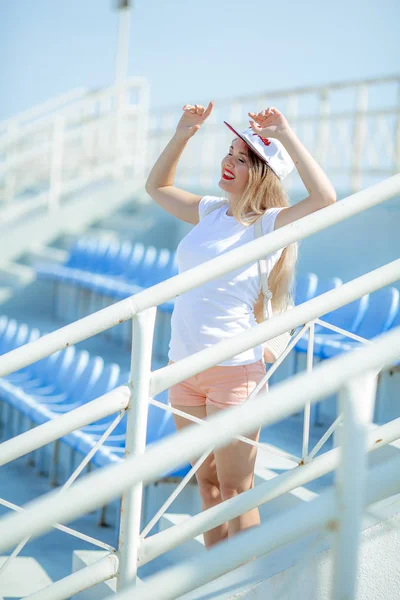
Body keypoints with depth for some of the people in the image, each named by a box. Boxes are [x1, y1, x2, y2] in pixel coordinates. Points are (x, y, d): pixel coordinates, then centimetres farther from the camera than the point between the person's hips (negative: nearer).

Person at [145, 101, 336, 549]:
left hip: (234, 369, -6)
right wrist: (183, 134, 11)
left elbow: (325, 198, -28)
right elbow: (156, 187, 23)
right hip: (183, 364, 6)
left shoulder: (269, 225, -10)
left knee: (235, 489, 2)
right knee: (206, 482, 17)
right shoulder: (210, 212, 8)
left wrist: (286, 135, -23)